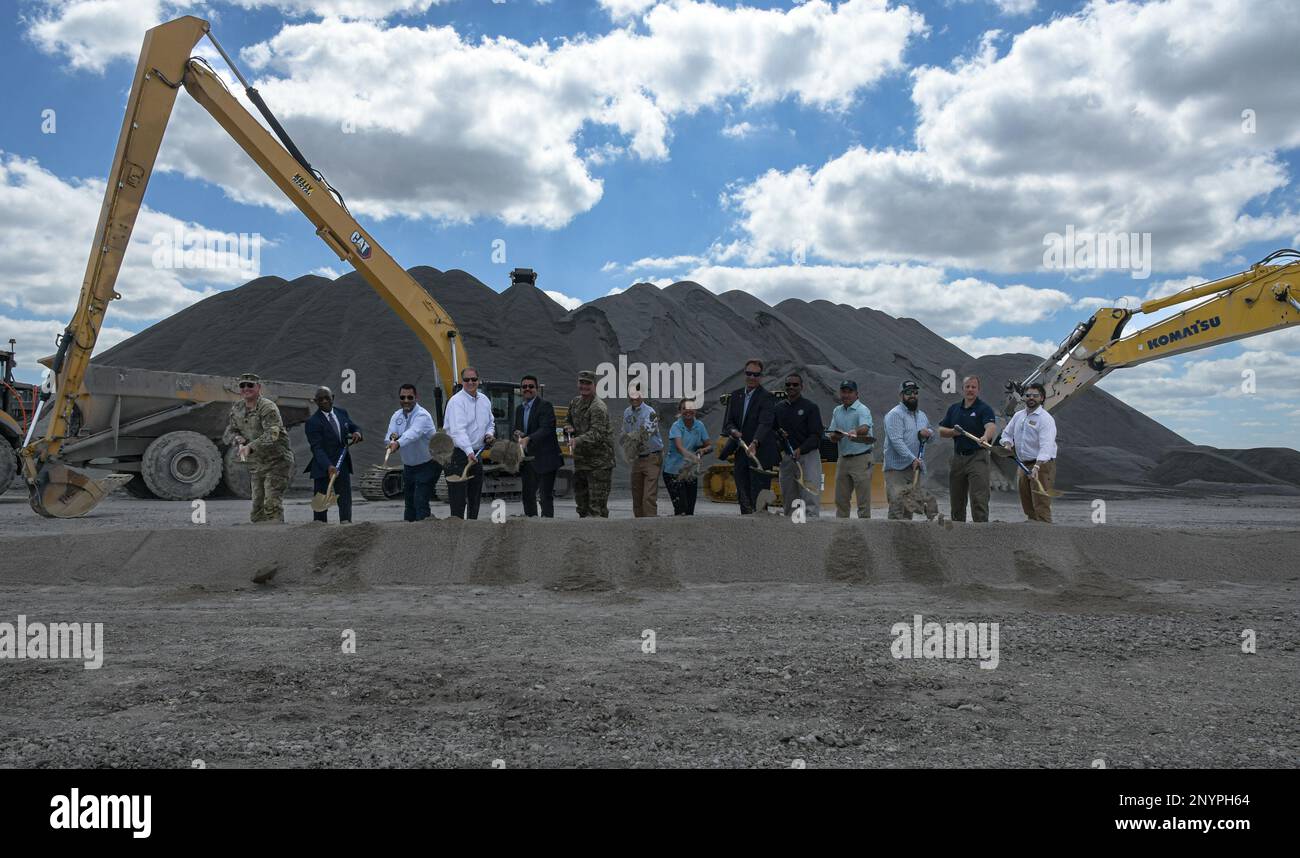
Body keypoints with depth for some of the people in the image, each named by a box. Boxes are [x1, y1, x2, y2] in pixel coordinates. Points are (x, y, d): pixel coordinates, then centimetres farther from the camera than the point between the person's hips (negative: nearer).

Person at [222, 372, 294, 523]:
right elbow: (227, 433, 13)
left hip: (276, 462, -7)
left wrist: (250, 447, -41)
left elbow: (271, 434, -29)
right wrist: (237, 438, -10)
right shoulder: (236, 409, 8)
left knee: (272, 504, -16)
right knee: (257, 505, 9)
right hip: (256, 465, 7)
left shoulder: (267, 407, -16)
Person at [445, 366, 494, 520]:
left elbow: (490, 423, 25)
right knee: (458, 498, -9)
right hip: (459, 454, -7)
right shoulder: (456, 401, -13)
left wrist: (489, 434, 2)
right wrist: (469, 452, -37)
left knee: (475, 497, 13)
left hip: (476, 454, 7)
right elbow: (458, 430, -26)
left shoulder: (484, 400, 10)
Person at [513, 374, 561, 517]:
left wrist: (528, 438, -36)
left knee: (546, 495, -4)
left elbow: (546, 429, -23)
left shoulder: (545, 406, -10)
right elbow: (517, 430, 21)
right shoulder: (519, 409, 15)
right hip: (527, 460, 7)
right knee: (528, 494, 11)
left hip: (544, 459, -7)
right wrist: (517, 435, -4)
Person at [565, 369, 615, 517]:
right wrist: (568, 428, 1)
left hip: (599, 460, -8)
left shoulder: (598, 407, -16)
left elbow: (597, 433, -27)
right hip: (580, 458, 8)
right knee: (580, 494, 16)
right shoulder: (574, 402, 11)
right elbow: (568, 420, 25)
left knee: (597, 501, -9)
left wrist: (578, 440, -42)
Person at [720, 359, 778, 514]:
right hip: (740, 454, 6)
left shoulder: (767, 398, -9)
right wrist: (733, 431, -14)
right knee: (743, 496, 12)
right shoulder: (735, 396, 11)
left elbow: (765, 423, -23)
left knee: (759, 496, -7)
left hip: (760, 453, -6)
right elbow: (728, 421, 10)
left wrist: (754, 443, -38)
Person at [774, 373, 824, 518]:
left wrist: (800, 449, -21)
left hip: (808, 455, -5)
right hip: (786, 457, 5)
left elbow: (816, 435, -7)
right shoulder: (779, 408, 15)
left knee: (810, 498, -12)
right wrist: (778, 433, -3)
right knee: (788, 498, 8)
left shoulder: (810, 407, 0)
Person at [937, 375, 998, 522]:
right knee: (956, 500, 12)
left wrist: (986, 436, -47)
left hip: (978, 457, -6)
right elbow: (941, 431, 13)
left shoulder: (984, 408, -6)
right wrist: (953, 432, -8)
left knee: (979, 499, -10)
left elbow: (991, 427, -25)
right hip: (957, 458, 6)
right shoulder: (954, 408, 12)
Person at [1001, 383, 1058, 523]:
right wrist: (1008, 444, 1)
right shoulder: (1018, 415, 12)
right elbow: (1007, 433, 25)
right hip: (1024, 465, 8)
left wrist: (1037, 467, -36)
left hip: (1042, 465, -8)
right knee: (1027, 506, 12)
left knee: (1041, 506, -14)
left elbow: (1046, 446, -24)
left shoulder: (1046, 419, -12)